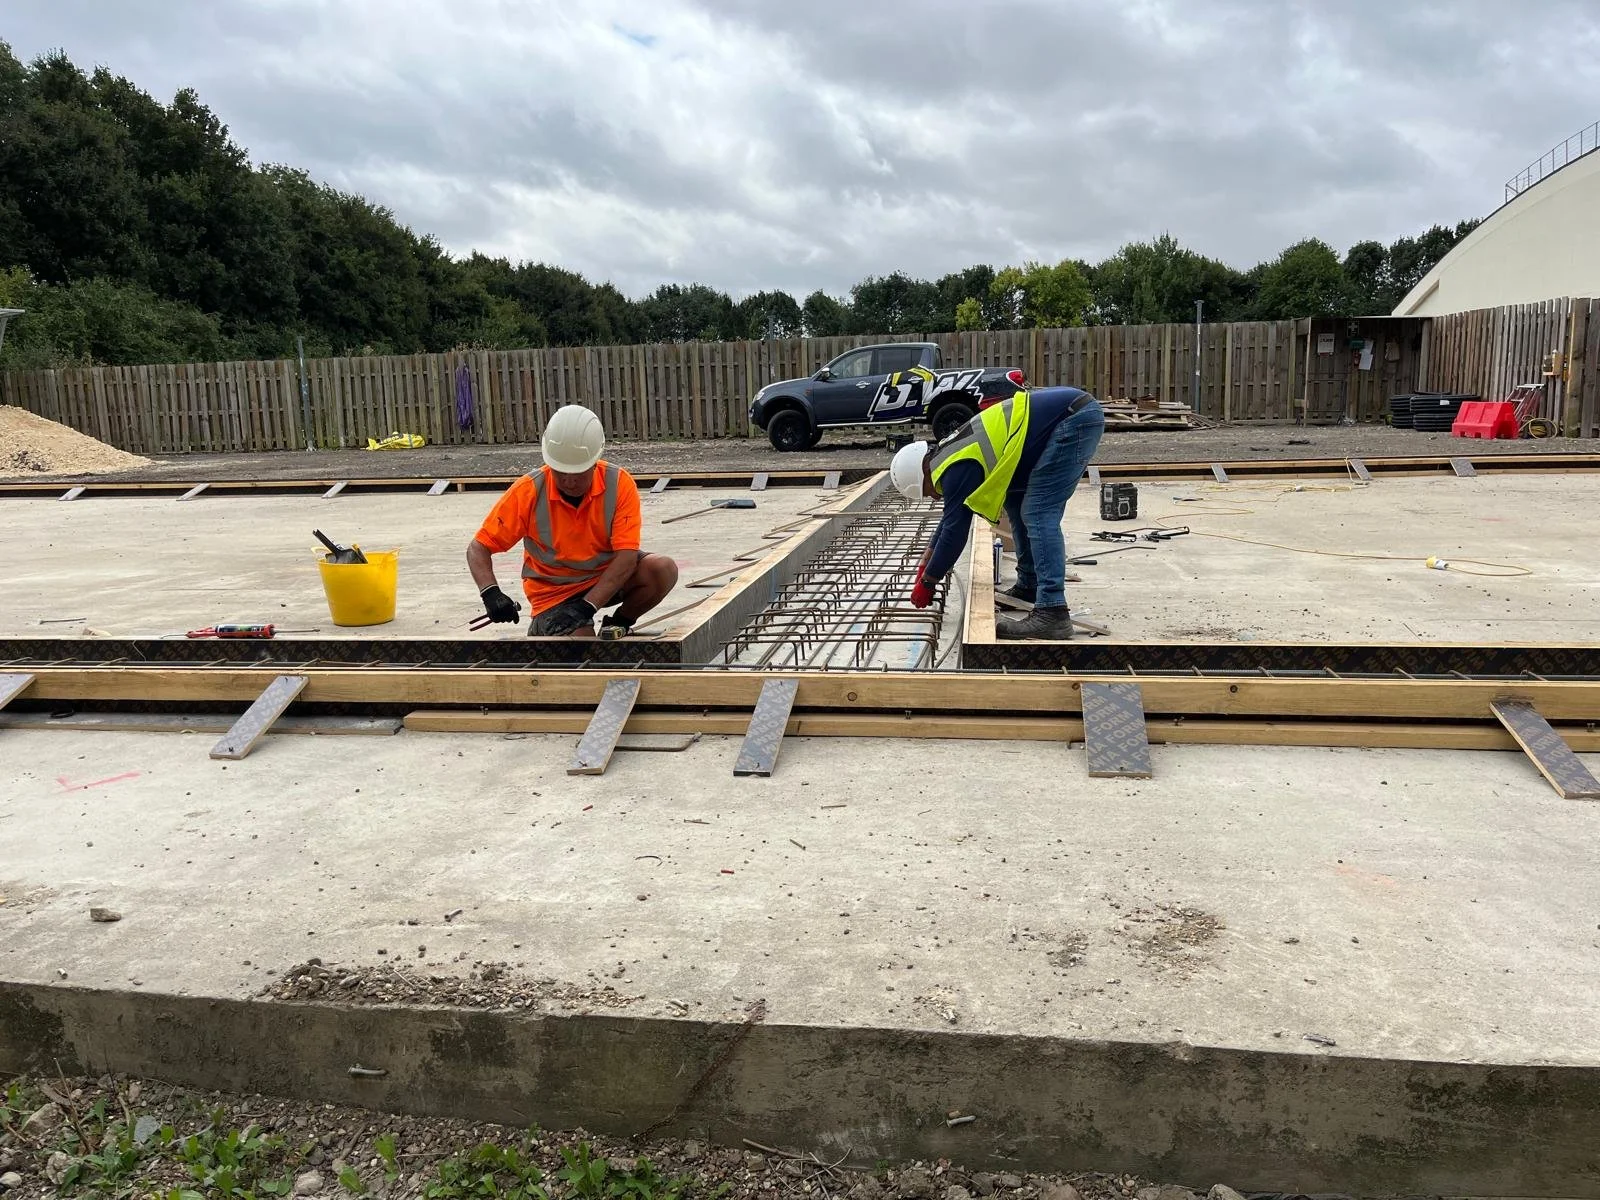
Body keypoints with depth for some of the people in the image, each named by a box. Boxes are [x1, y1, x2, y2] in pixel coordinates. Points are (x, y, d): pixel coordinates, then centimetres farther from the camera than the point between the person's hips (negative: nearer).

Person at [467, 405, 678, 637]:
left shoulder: (620, 484, -17)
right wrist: (491, 593, -33)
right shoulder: (528, 491, -17)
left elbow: (626, 556, -22)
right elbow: (478, 548, -13)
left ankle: (619, 624, 4)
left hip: (609, 577, 2)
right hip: (554, 592, -2)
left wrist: (586, 606, -33)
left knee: (664, 570, -24)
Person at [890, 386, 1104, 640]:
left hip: (1075, 418, -10)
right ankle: (1030, 586, 25)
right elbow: (952, 517, 28)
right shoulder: (952, 455, 16)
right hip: (1076, 415, 10)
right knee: (1017, 505, 16)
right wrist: (926, 563, 32)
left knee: (1039, 516, -15)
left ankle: (1052, 613, -21)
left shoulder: (956, 468, -13)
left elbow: (955, 529, -9)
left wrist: (926, 583, 2)